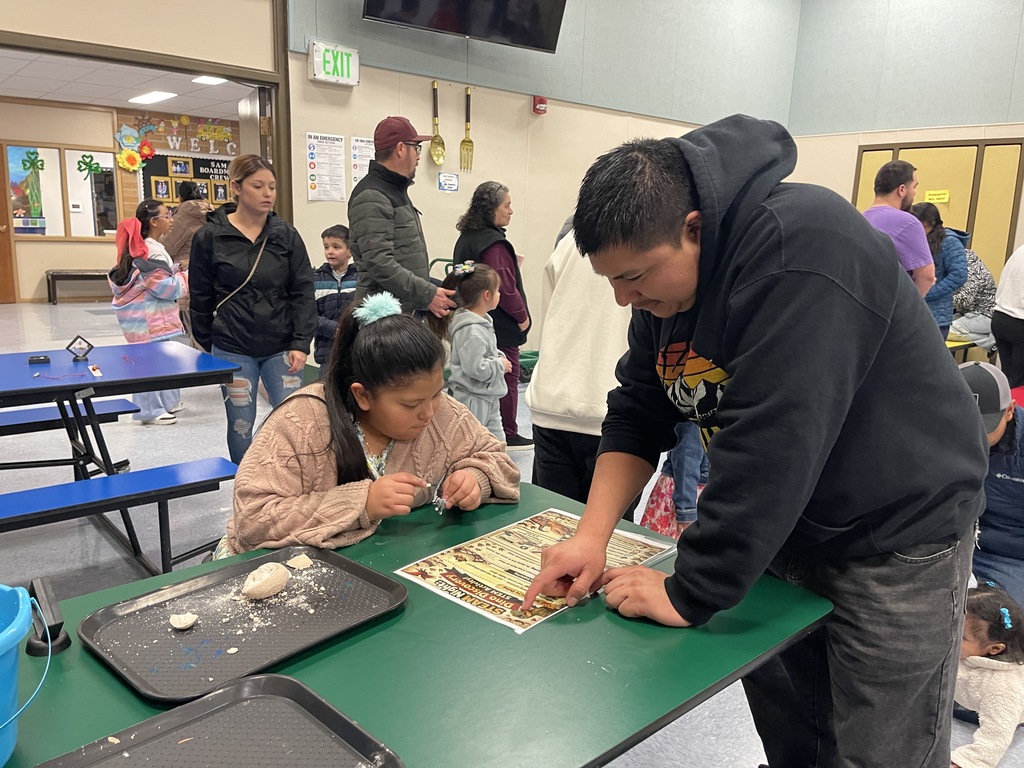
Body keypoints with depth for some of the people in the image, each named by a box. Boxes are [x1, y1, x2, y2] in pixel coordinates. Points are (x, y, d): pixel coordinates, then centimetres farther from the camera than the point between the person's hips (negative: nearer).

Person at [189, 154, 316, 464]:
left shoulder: (286, 235, 2)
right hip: (233, 350, -1)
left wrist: (301, 343, -7)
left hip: (281, 347, 1)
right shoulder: (210, 237, -2)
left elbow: (303, 293, 1)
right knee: (241, 425, 9)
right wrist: (207, 347, 8)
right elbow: (201, 297, 5)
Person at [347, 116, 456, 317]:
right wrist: (427, 295, -21)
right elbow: (380, 264, -23)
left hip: (409, 311, 10)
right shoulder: (371, 198, -14)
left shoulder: (396, 190, 19)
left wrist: (433, 288, 16)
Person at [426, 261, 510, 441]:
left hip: (488, 396, 10)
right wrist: (500, 365, -14)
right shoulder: (472, 330, -24)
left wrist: (500, 358, 4)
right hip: (472, 399, -10)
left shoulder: (482, 322, 8)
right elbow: (475, 367, -29)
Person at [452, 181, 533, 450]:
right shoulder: (494, 243, -19)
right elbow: (505, 285, -22)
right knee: (507, 376, 1)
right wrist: (522, 315, -11)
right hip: (500, 324, -9)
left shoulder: (466, 237, 10)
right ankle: (507, 434, 9)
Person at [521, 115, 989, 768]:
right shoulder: (659, 279, -4)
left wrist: (690, 593, -25)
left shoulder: (800, 249, -31)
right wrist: (592, 535, -13)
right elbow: (636, 414, -2)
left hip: (898, 530, -6)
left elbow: (767, 448, -33)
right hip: (783, 521, 7)